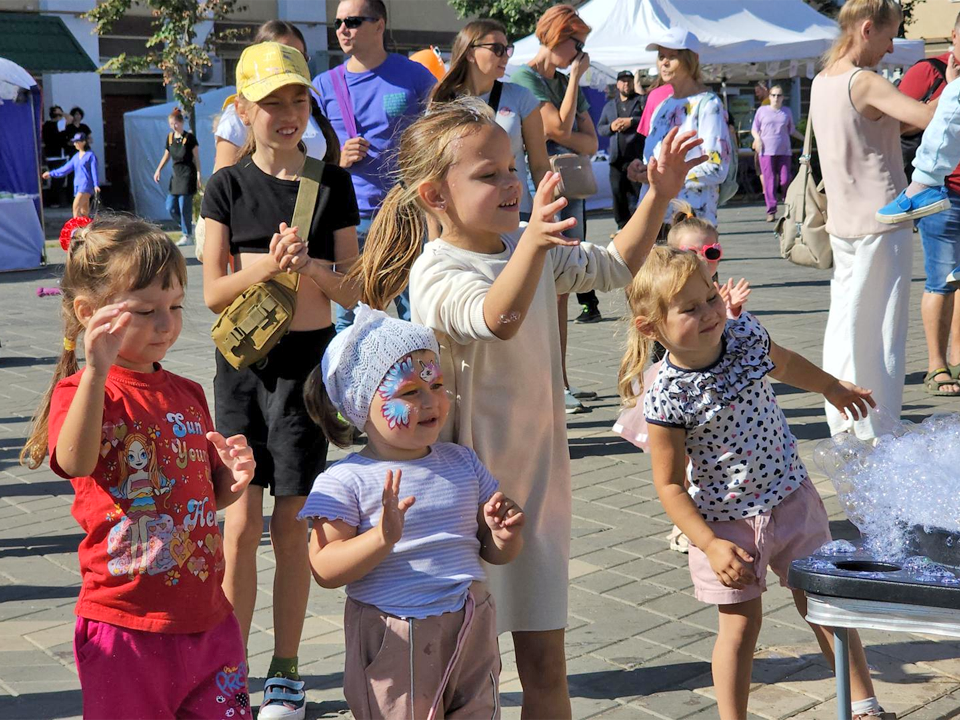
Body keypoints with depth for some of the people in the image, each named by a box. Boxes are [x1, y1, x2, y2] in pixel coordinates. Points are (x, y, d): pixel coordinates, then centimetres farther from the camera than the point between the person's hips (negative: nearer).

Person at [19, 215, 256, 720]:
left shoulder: (187, 394, 9)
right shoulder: (81, 391, -10)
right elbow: (75, 463, -33)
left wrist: (233, 479, -2)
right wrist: (96, 370, -44)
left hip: (209, 619, 5)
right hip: (127, 626, -5)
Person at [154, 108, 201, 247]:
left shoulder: (189, 137, -7)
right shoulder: (170, 137, 10)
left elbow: (196, 157, -6)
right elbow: (166, 155, 19)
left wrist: (199, 174, -10)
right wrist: (158, 170, 10)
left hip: (188, 175, -7)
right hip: (176, 175, 7)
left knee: (184, 207, -7)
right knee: (170, 207, 4)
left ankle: (187, 236, 2)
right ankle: (189, 227, 22)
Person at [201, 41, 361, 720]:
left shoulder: (333, 183, 1)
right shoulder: (227, 187, 0)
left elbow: (353, 289, -1)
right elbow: (213, 292, -3)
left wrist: (308, 264, -20)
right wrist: (269, 263, -19)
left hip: (308, 360, 0)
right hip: (244, 362, 0)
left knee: (293, 525, 6)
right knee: (240, 524, 2)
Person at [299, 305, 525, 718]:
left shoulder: (462, 462, 6)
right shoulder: (345, 481, -10)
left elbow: (495, 553, 12)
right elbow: (324, 570, -17)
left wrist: (505, 536, -11)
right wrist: (383, 537, -30)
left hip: (471, 631, 5)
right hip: (393, 643, -4)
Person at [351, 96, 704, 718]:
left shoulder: (534, 251, 5)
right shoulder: (436, 273, -19)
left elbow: (613, 266, 20)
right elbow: (496, 317, -39)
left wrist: (659, 196, 9)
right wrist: (531, 243, -56)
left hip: (540, 476, 6)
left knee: (544, 661, 13)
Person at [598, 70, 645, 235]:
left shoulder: (642, 101, 7)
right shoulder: (609, 105, 22)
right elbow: (599, 128, 18)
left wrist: (631, 121, -13)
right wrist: (611, 127, -2)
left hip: (637, 156, -4)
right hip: (616, 158, 4)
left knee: (636, 192, -6)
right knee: (618, 193, 2)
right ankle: (622, 226, 9)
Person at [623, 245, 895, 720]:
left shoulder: (746, 335, -10)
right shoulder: (667, 396, -24)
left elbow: (784, 364, 16)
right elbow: (669, 485, -16)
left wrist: (833, 387, 32)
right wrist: (711, 545, -22)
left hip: (790, 496, 4)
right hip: (725, 521, -4)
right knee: (740, 623, 6)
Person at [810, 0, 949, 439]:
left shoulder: (821, 82, 10)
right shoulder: (865, 83, -16)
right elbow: (931, 119, -25)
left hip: (842, 222, 8)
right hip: (881, 222, -8)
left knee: (844, 320, 13)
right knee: (882, 329, 0)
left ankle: (842, 424, 19)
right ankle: (877, 433, 7)